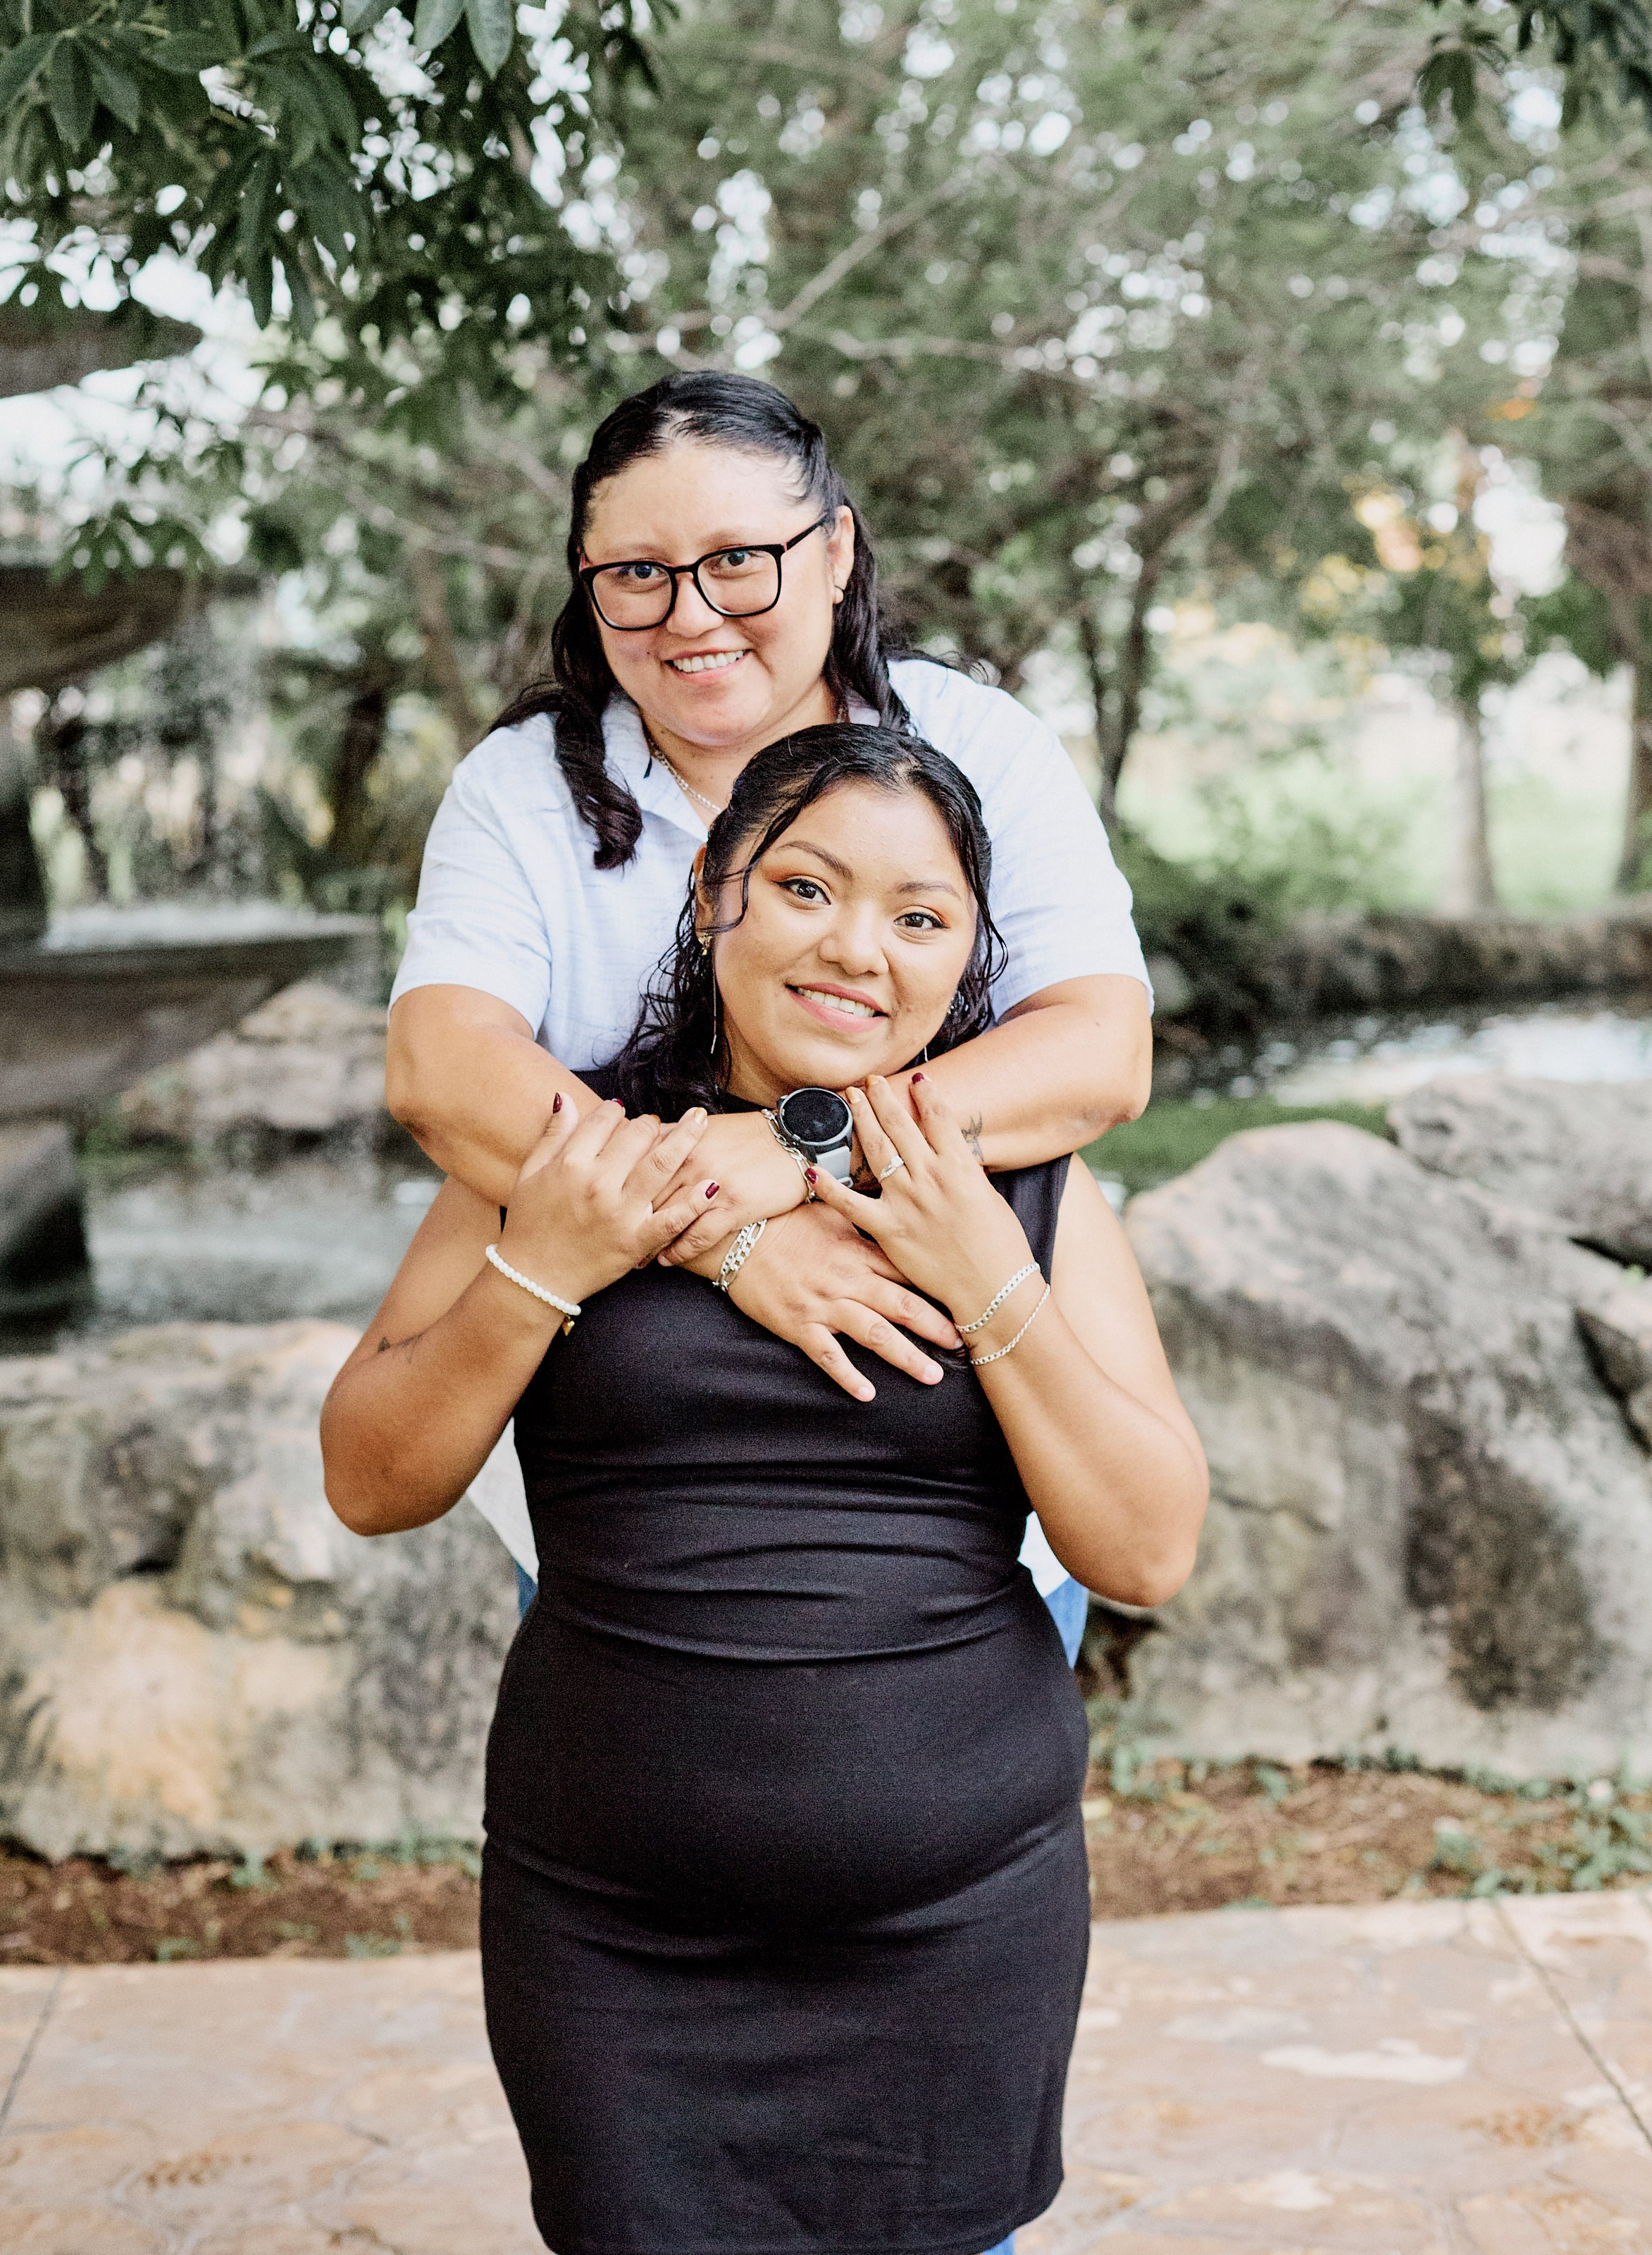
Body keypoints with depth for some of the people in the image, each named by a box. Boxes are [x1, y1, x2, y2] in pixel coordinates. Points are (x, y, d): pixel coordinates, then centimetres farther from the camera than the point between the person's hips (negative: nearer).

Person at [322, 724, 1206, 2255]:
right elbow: (371, 1484, 0)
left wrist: (989, 1286, -15)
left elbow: (1149, 1552, -4)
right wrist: (542, 1266, -15)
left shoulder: (1029, 1193, 1)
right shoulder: (572, 1147, 0)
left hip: (964, 1920, 1)